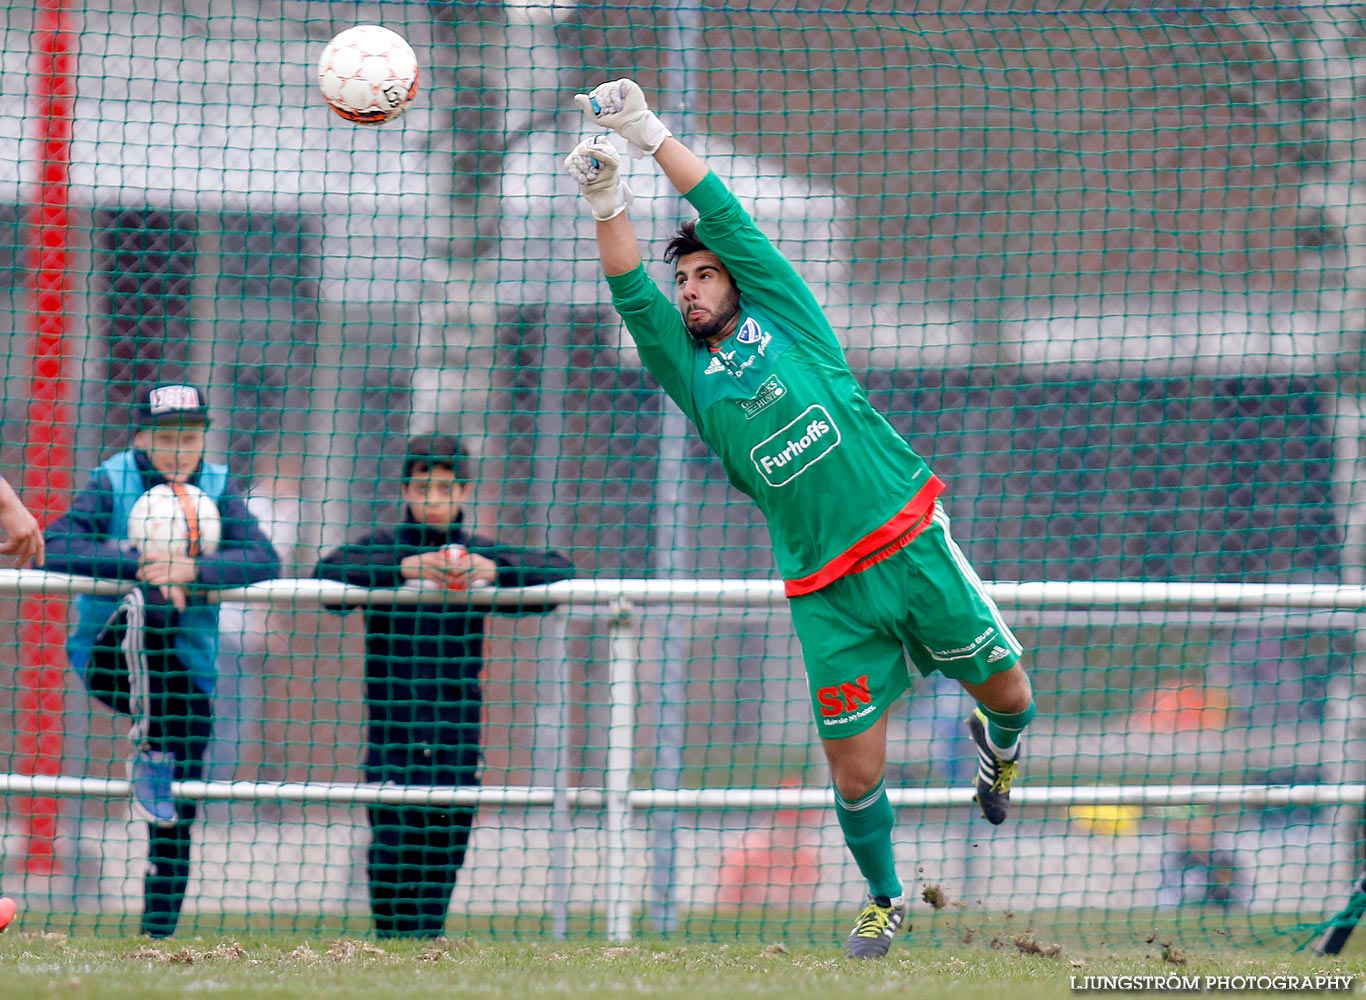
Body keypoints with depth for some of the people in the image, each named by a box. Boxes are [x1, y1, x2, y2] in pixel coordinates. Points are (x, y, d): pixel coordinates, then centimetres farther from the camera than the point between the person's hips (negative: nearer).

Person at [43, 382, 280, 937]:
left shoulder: (218, 487, 2)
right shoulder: (112, 483, -5)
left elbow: (263, 560, -12)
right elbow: (56, 547, -19)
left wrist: (194, 569, -29)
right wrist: (141, 562, -29)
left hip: (188, 667, 3)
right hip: (110, 657, -3)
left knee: (178, 820, -1)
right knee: (146, 604, -37)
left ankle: (159, 932, 10)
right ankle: (149, 751, -29)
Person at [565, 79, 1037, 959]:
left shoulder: (783, 316, 6)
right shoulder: (690, 374, 7)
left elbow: (728, 218, -3)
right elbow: (633, 294, -8)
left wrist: (653, 135, -10)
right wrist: (607, 202, -23)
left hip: (913, 545, -1)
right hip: (829, 596, 1)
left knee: (1007, 693, 5)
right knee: (855, 770, -2)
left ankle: (999, 743, 42)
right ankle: (885, 900, 21)